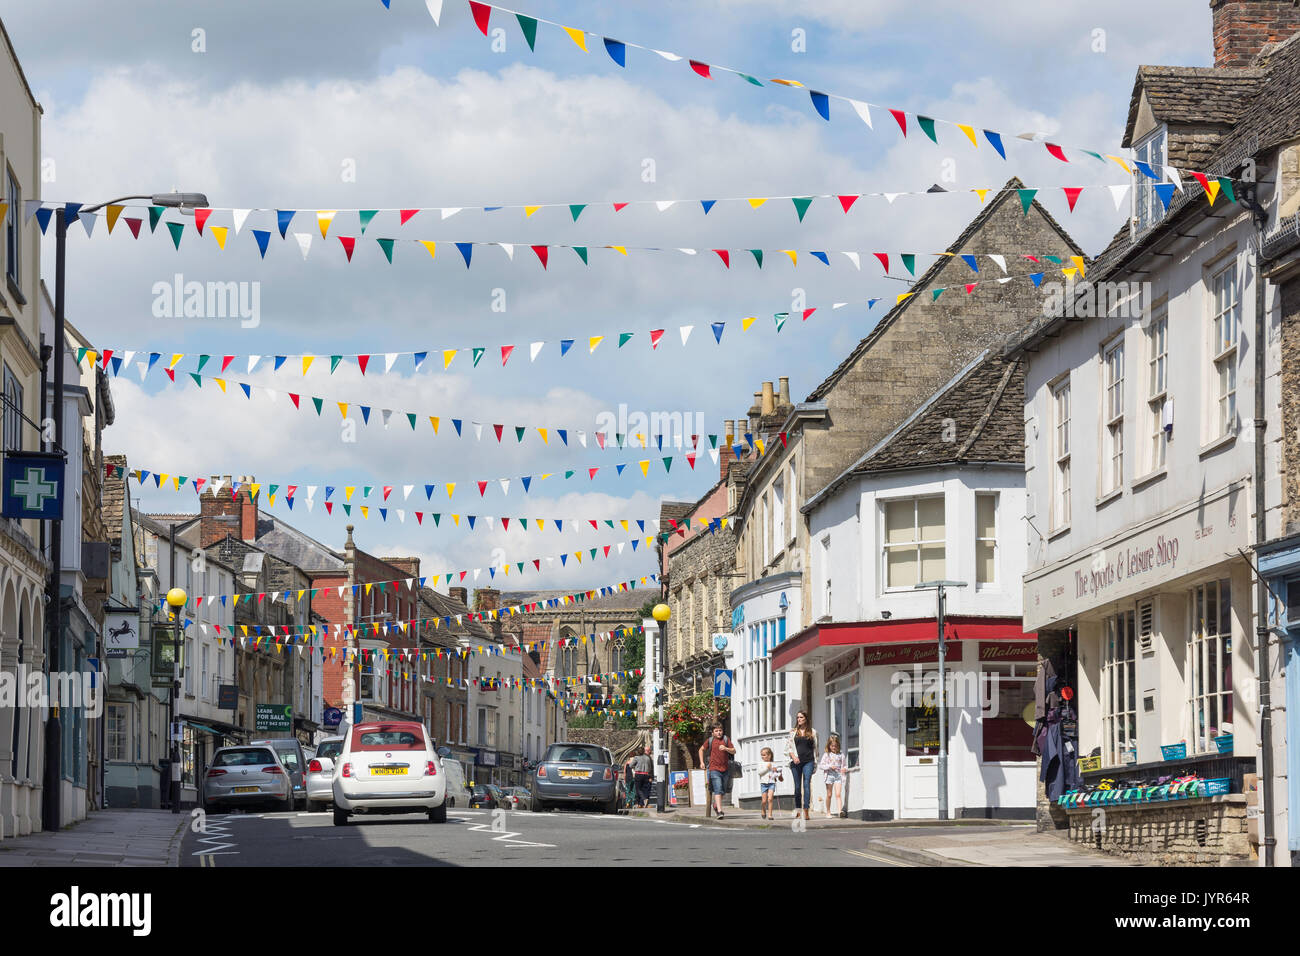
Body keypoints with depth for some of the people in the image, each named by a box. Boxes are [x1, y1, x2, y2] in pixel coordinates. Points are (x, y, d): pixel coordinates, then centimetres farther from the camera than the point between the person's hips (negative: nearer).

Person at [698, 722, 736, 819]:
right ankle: (719, 811, -22)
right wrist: (702, 762, 10)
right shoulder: (710, 741, 3)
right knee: (718, 790, -15)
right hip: (714, 769, -3)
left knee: (723, 791, 15)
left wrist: (726, 748, -18)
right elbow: (701, 750, 18)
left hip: (725, 769, 3)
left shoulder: (726, 740, 5)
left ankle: (715, 806, 38)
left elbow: (734, 751, 1)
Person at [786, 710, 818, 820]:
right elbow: (788, 746, 7)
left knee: (807, 784, -14)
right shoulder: (793, 732, 10)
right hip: (796, 761, 1)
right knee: (797, 786, 6)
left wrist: (815, 762, 7)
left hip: (808, 761, -1)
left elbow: (815, 748, 11)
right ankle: (797, 808, 20)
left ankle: (806, 810, -20)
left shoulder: (812, 732, 9)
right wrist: (793, 756, -10)